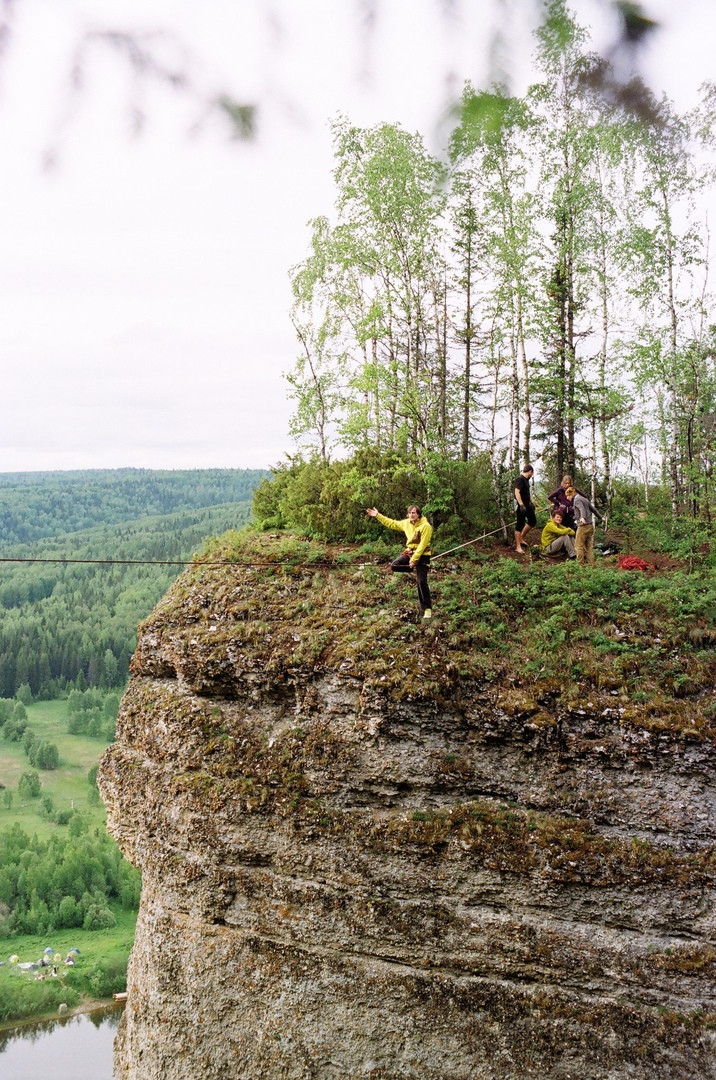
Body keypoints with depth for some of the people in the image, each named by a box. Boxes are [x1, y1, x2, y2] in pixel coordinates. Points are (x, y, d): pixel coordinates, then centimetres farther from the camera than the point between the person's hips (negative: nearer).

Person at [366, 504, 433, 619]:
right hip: (409, 552, 7)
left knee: (421, 582, -11)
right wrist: (377, 516, 10)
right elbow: (392, 523, 14)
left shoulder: (426, 526, -20)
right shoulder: (406, 523, 1)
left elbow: (422, 545, -22)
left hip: (422, 555, -7)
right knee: (394, 566, -10)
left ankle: (427, 609, -6)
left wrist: (414, 559, -24)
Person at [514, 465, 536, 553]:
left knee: (533, 521, 16)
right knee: (520, 524, -4)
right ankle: (518, 547, 1)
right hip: (521, 505, -10)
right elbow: (517, 492, -25)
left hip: (527, 505, 10)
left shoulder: (526, 480, 13)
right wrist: (521, 505, -30)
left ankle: (521, 538, 28)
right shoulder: (520, 479, -17)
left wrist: (531, 502, 28)